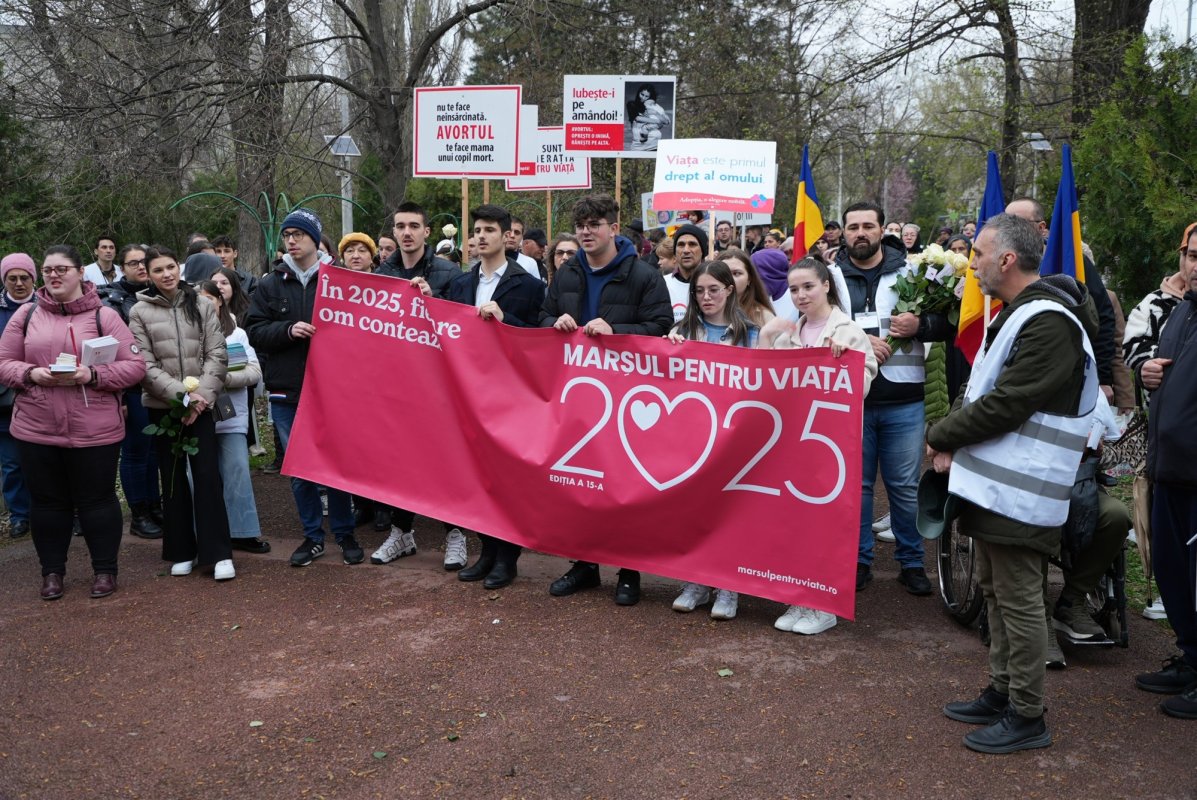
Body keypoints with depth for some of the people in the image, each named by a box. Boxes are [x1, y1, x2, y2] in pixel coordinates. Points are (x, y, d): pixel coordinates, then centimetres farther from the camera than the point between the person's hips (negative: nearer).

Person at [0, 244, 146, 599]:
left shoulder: (104, 316, -1)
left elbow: (135, 366, -5)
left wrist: (92, 375, -19)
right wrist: (31, 374, -13)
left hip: (94, 430, -3)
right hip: (36, 429, 3)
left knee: (97, 500, 7)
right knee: (47, 501, 12)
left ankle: (105, 570, 21)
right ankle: (52, 571, 26)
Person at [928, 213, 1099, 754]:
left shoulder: (1049, 324, -19)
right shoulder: (1015, 314, 15)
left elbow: (1005, 405, -23)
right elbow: (978, 388, 17)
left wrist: (940, 436, -11)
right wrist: (951, 435, 0)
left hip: (1018, 490, -10)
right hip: (992, 481, 10)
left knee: (1018, 601, -1)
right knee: (995, 591, 18)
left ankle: (1026, 717, 11)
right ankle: (1000, 694, 31)